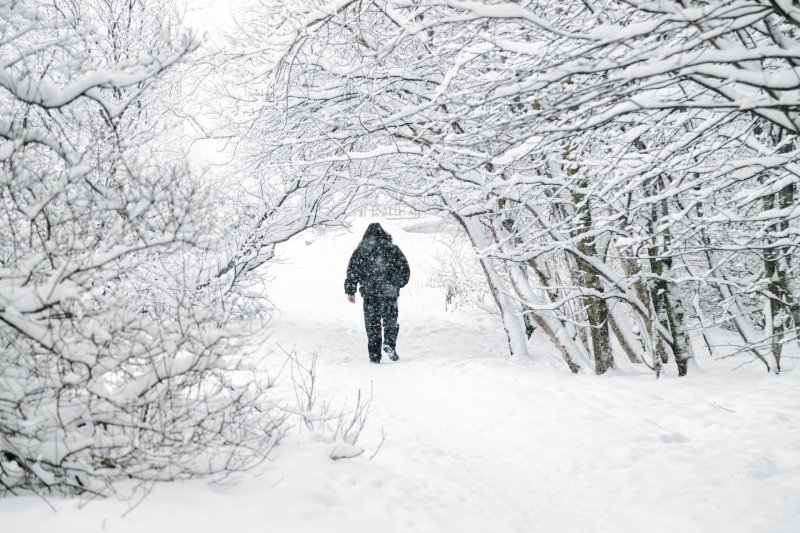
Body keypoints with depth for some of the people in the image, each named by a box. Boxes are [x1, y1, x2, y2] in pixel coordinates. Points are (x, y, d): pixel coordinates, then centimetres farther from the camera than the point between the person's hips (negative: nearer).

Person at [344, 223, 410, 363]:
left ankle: (374, 357, 5)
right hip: (389, 293, 0)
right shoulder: (392, 249, 3)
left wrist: (350, 290, 7)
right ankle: (389, 344, -9)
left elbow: (352, 270, 1)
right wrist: (398, 284, 22)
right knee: (390, 320, 15)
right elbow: (405, 270, 6)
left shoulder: (360, 250, 4)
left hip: (369, 294, 0)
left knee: (372, 325, 7)